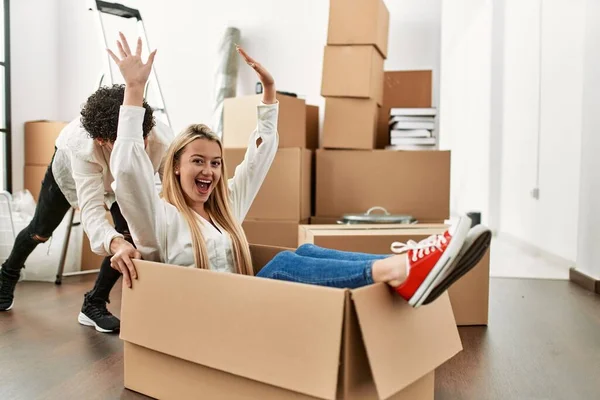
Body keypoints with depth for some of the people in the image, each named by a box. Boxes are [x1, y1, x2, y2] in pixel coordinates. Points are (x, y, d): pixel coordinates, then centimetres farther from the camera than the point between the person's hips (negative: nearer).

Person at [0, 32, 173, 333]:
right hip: (70, 165, -1)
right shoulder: (82, 146, -49)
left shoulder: (163, 142, -44)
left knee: (132, 232, -18)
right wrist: (114, 243, -76)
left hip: (124, 180, 2)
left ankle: (94, 304, 5)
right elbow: (92, 211, -56)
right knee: (40, 231, 17)